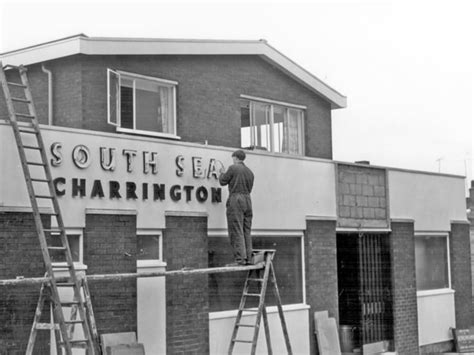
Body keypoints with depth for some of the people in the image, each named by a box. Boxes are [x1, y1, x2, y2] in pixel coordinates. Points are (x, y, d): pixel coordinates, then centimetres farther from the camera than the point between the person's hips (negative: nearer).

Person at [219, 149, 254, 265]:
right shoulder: (250, 172, 16)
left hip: (235, 200, -7)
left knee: (236, 231, -8)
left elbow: (223, 181, 2)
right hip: (247, 200, 7)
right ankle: (248, 258, 8)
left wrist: (222, 173, 23)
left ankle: (240, 258, -14)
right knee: (246, 231, 9)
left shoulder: (233, 168, -4)